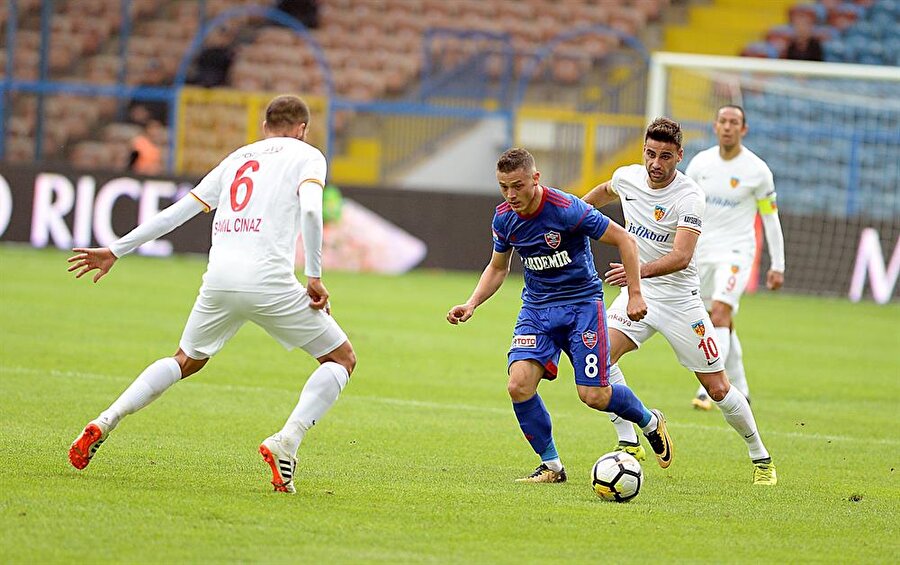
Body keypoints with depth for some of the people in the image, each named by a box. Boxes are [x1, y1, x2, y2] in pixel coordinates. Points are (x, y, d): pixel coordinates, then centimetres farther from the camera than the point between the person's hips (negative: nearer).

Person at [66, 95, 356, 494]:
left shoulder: (237, 158, 24)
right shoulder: (306, 155, 10)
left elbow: (178, 211, 24)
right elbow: (310, 209, -11)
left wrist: (115, 251, 29)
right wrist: (314, 277, -8)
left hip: (218, 281, 5)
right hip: (269, 282, -5)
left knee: (186, 361, 28)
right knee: (342, 358, 10)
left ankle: (105, 422, 12)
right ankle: (286, 442, -10)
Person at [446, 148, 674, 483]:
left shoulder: (566, 210, -22)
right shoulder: (504, 218, -4)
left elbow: (624, 240, -14)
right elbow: (498, 268, 14)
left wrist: (635, 294, -15)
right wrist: (471, 304, -1)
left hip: (581, 302, -5)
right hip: (536, 307, 5)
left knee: (594, 396, -9)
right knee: (519, 386, -17)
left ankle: (651, 423, 25)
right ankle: (551, 465, 0)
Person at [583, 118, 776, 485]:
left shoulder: (689, 197, -22)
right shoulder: (627, 178, -5)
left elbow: (681, 256, -35)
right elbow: (605, 192, 22)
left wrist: (640, 270, -51)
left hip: (679, 299, -4)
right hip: (637, 292, 4)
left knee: (717, 389, 1)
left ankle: (760, 458, 21)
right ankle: (629, 444, -10)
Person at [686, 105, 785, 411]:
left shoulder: (757, 170, -7)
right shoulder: (700, 163, 3)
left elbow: (770, 217, 0)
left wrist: (777, 266, -1)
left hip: (736, 251, -5)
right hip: (703, 251, 5)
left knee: (720, 315, -21)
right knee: (724, 326, 11)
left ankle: (709, 390, -27)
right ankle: (739, 391, 24)